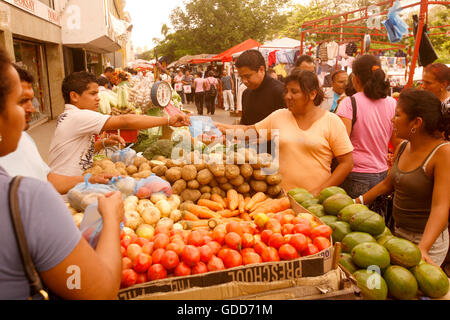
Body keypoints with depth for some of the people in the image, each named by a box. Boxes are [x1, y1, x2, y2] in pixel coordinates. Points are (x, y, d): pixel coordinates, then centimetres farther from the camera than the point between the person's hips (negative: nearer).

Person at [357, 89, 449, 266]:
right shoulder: (403, 147, 1)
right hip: (399, 232, 6)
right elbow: (388, 184, 15)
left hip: (428, 239, -6)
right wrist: (357, 203, 11)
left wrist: (422, 248, -37)